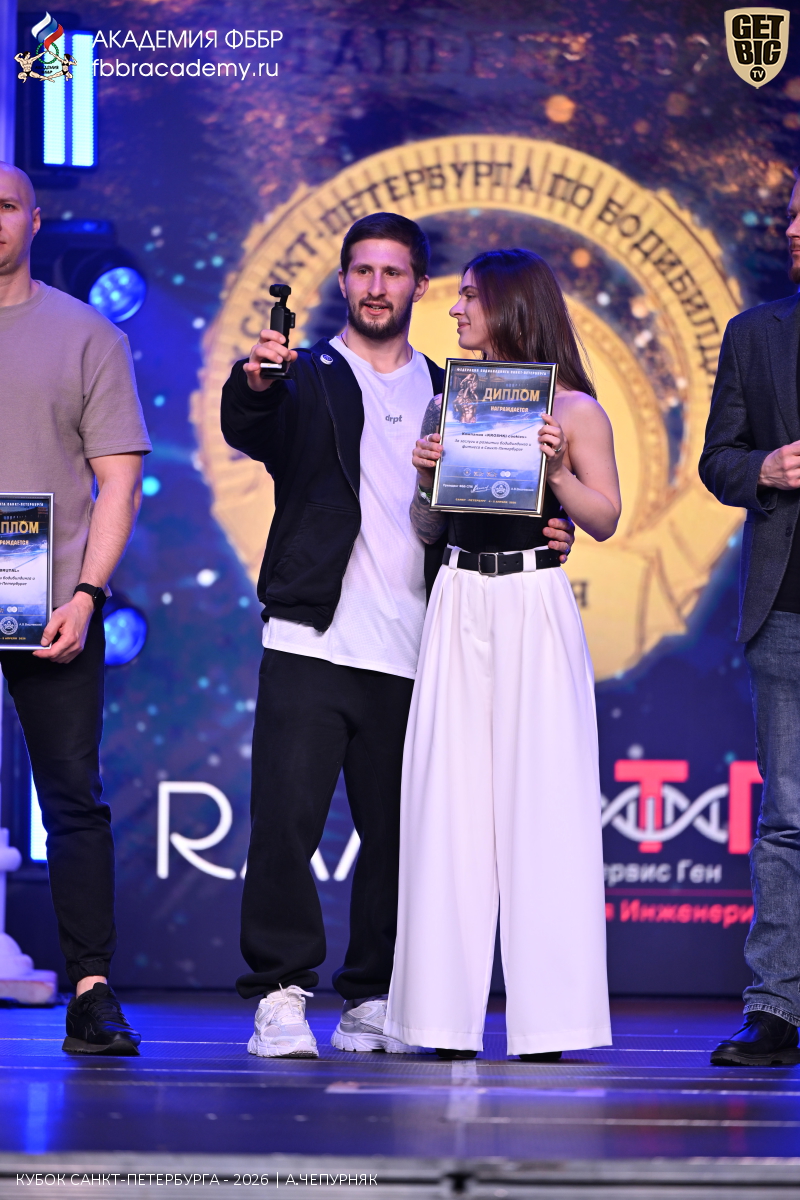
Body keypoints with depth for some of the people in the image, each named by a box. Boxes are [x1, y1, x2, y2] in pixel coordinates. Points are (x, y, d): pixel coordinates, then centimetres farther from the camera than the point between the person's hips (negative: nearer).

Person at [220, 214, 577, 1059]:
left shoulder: (449, 396, 17)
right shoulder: (307, 379, 5)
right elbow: (247, 432, -16)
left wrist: (547, 533, 0)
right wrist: (254, 384, -38)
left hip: (409, 654, 3)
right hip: (310, 643, -3)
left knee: (394, 832, 5)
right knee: (285, 821, -10)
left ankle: (371, 1001, 15)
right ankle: (280, 995, -4)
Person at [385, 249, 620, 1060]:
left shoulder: (572, 409, 3)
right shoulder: (446, 404, 13)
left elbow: (605, 520, -2)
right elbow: (426, 528, 15)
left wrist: (554, 468, -16)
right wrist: (428, 475, -4)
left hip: (536, 605, -4)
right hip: (459, 604, 4)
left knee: (540, 800, -5)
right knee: (451, 802, 0)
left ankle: (545, 1018, -1)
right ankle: (447, 1015, 2)